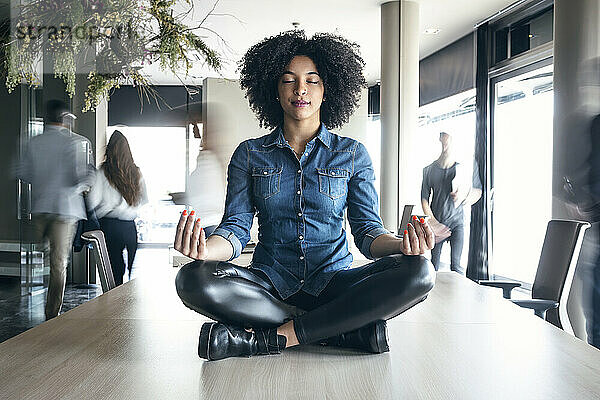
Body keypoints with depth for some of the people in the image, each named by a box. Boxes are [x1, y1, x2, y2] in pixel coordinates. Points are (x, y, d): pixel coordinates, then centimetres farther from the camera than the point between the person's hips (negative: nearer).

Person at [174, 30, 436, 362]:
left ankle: (270, 337, -23)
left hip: (332, 281, 0)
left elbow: (367, 229, 1)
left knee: (419, 273, -27)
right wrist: (207, 249, -25)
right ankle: (348, 330, -22)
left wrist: (400, 245, -24)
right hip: (271, 282, 1)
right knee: (193, 280, -29)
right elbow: (236, 227, 0)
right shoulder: (250, 154, 7)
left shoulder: (352, 154, 6)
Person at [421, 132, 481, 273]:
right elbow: (424, 199, 3)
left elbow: (478, 190, 9)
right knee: (434, 263, 6)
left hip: (457, 221, -2)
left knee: (455, 265, -9)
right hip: (437, 222, 2)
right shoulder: (429, 170, 2)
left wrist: (462, 196, -12)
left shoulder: (465, 167, -3)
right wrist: (433, 222, -7)